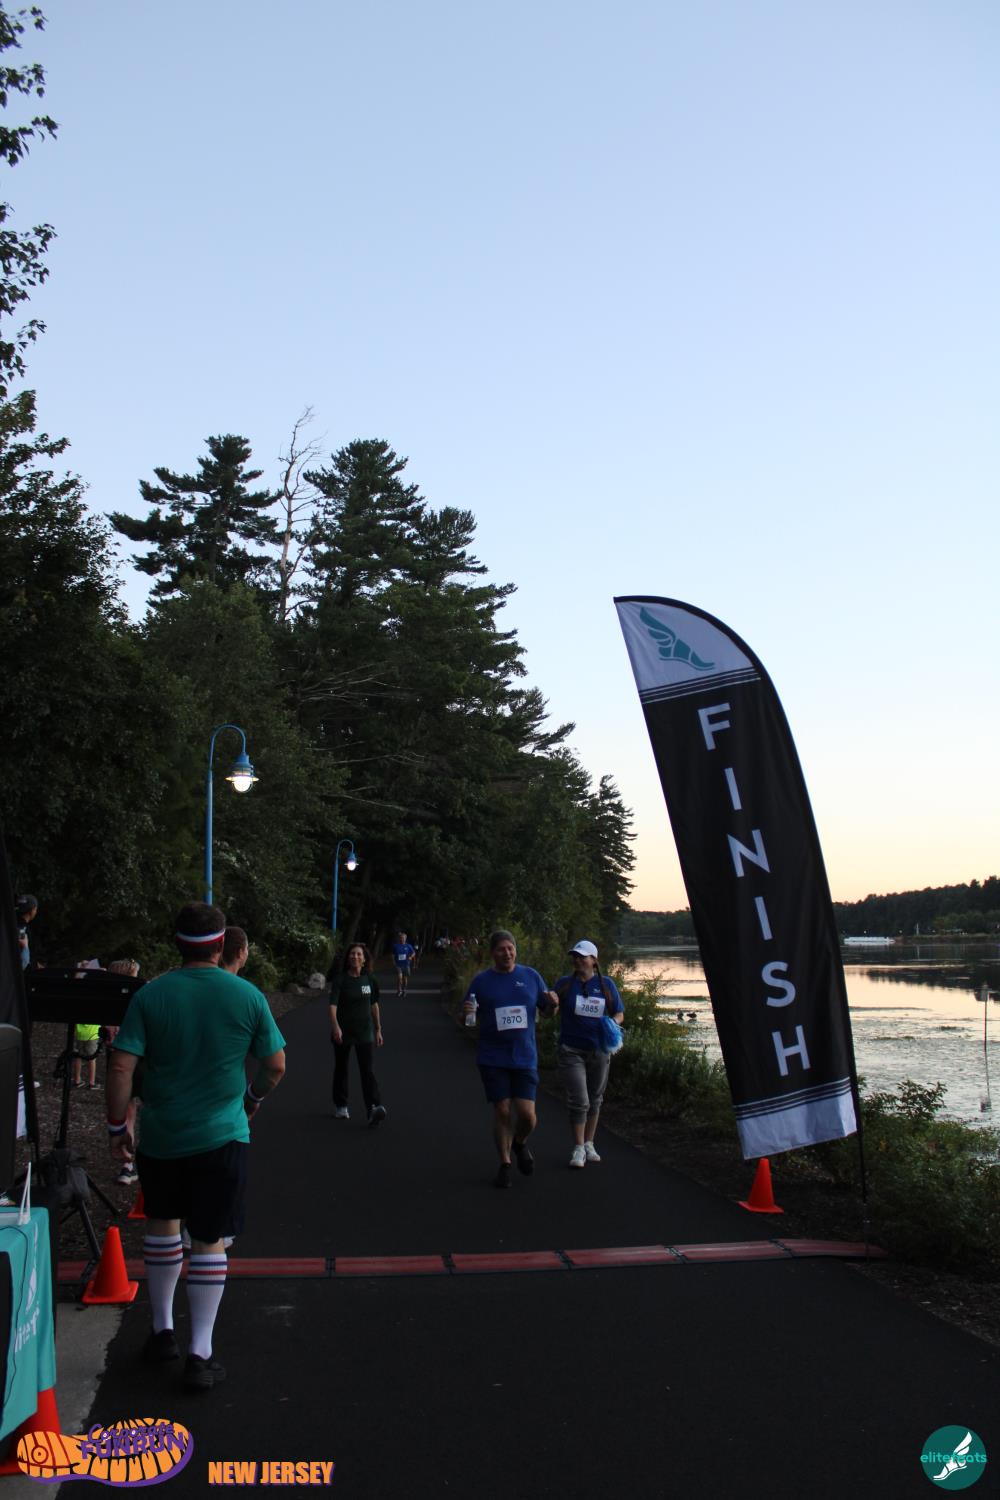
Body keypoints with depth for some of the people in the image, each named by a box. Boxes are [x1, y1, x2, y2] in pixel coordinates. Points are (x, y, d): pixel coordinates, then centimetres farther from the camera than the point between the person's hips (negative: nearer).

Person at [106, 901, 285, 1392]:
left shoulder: (151, 995, -8)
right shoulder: (247, 996, -7)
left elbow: (120, 1067, -11)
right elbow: (275, 1066, -1)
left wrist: (117, 1126, 1)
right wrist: (253, 1099, 18)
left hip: (159, 1135, 2)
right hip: (221, 1136, -1)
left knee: (161, 1224, 22)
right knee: (210, 1241, 7)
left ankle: (162, 1331, 33)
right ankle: (200, 1354, 9)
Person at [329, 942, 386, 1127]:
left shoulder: (370, 979, 2)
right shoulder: (340, 979, -10)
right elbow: (333, 1004, -22)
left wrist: (378, 1030, 13)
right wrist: (335, 1026, -37)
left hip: (364, 1031, 1)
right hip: (343, 1032, -1)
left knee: (367, 1070, -9)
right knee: (341, 1068, 13)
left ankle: (374, 1109, -21)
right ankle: (340, 1106, 30)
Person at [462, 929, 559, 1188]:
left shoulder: (531, 976, 4)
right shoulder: (481, 981, 1)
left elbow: (546, 1010, 11)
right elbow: (468, 1020, 6)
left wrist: (553, 1003, -11)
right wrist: (467, 1012, -17)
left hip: (525, 1057, 1)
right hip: (493, 1059, -1)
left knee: (527, 1114, -4)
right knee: (502, 1112, 1)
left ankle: (520, 1143, 30)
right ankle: (504, 1164, 22)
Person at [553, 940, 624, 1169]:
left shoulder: (606, 984, 2)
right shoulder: (564, 983, 0)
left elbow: (619, 1014, 7)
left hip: (598, 1051, 2)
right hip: (571, 1051, -2)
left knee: (595, 1100, 13)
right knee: (579, 1101, -10)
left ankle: (589, 1145, 28)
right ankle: (578, 1149, 1)